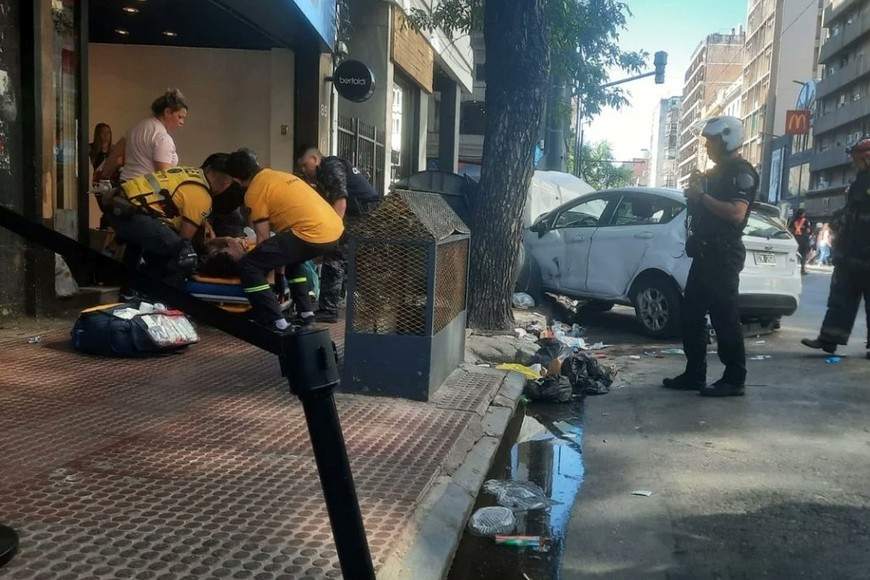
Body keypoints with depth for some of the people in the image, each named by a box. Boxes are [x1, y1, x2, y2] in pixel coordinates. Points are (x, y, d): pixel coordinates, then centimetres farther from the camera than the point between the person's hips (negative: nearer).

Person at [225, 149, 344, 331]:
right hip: (334, 231, 9)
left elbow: (264, 238, 4)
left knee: (247, 266, -2)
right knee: (290, 257, 37)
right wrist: (278, 264, 38)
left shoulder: (254, 192, 2)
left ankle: (276, 323, -5)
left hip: (313, 234, -9)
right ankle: (306, 312, 30)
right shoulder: (278, 176, 27)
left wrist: (270, 270, 18)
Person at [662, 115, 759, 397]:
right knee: (691, 313, 10)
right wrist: (696, 191, 8)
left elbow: (736, 213, -23)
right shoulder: (717, 171, 21)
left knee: (724, 317, -7)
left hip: (723, 254, -10)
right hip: (705, 253, 10)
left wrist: (702, 196, -19)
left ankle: (734, 379, 0)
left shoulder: (741, 172, -10)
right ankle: (694, 374, 17)